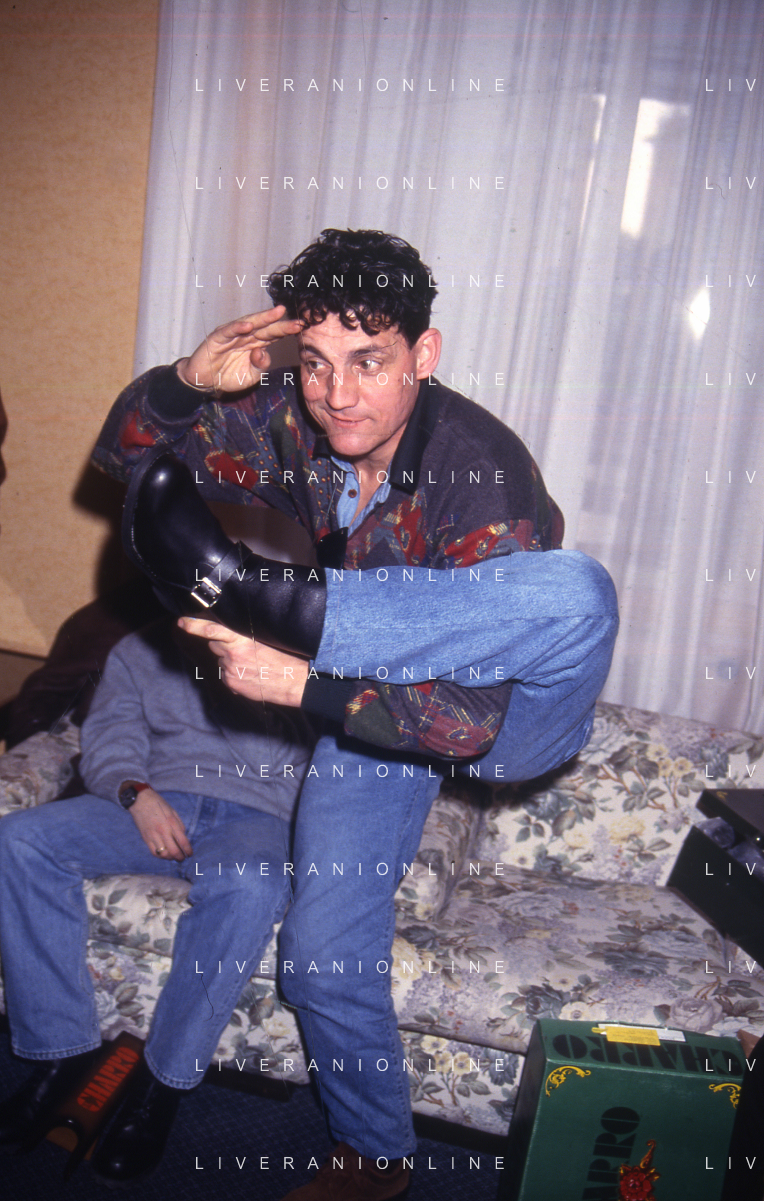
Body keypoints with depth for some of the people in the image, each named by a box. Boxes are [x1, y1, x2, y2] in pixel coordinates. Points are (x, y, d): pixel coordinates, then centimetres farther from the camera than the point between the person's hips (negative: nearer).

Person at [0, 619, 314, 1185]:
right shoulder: (138, 651, 25)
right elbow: (110, 739, 12)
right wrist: (137, 792, -10)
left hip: (256, 816, -3)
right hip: (156, 807, 3)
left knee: (248, 886, -39)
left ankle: (161, 1084, -23)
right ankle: (63, 1051, -15)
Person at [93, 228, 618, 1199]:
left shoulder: (485, 475, -29)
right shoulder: (294, 426, -12)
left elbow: (467, 722, -31)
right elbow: (126, 452, -4)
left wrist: (299, 684, -40)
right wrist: (190, 379, -24)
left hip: (506, 726, -4)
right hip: (374, 707, 4)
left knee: (577, 594, -36)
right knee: (322, 959, -4)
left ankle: (266, 598, -31)